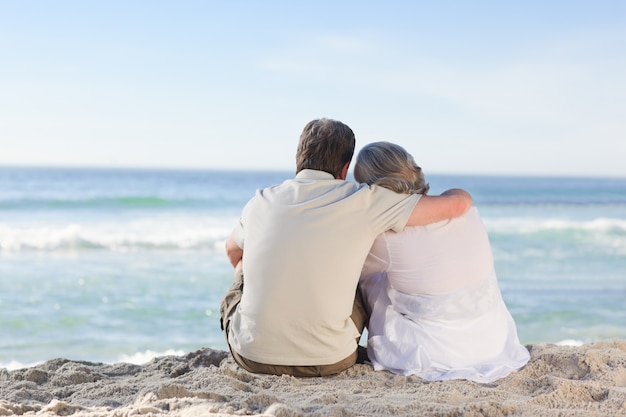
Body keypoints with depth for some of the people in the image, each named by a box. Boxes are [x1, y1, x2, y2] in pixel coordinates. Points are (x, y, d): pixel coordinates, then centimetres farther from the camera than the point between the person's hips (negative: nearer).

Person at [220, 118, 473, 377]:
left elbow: (233, 252, 25)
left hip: (252, 357, 2)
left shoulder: (261, 201, 2)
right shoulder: (363, 201, -7)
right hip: (327, 362, -2)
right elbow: (459, 202, -4)